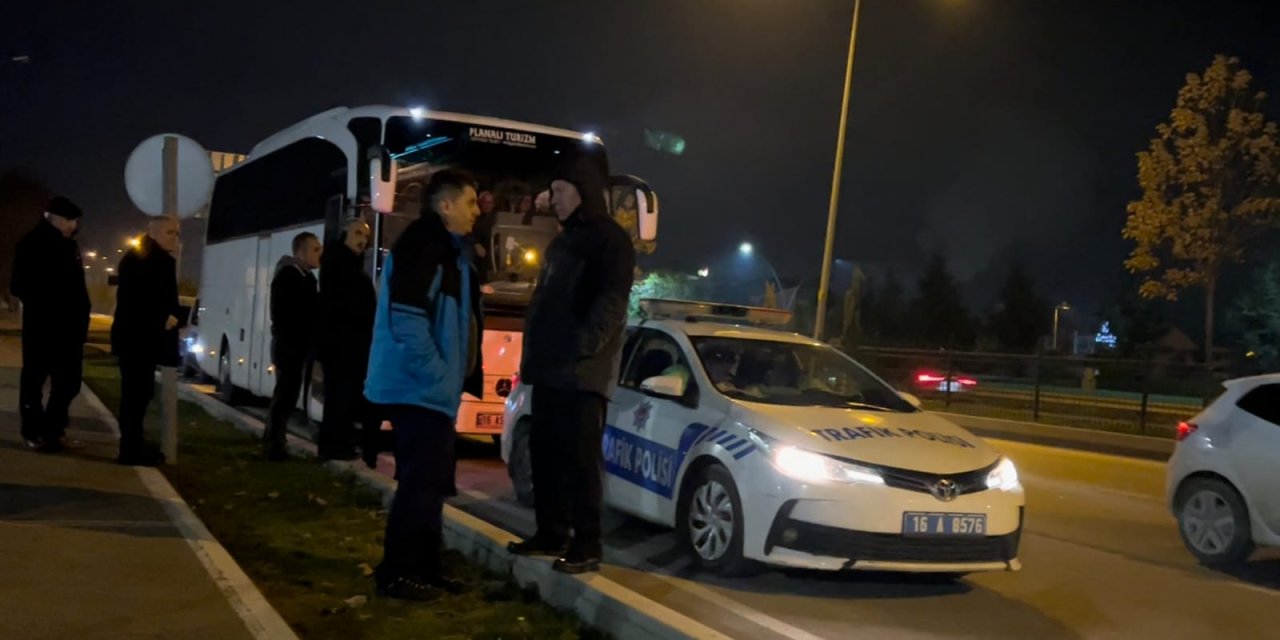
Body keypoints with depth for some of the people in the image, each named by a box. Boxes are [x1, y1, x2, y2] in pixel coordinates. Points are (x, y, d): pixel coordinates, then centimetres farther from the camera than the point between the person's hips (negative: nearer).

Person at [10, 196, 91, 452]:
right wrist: (42, 302, -18)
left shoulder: (70, 246, 16)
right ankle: (33, 431, 12)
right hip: (41, 325, -6)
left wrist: (82, 318, 6)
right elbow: (19, 286, -7)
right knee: (34, 378, 3)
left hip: (69, 325, 6)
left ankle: (52, 428, 20)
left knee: (69, 380, 7)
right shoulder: (31, 244, -3)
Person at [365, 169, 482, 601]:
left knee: (430, 480, 15)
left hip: (431, 388, 10)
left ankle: (424, 567, 25)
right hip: (418, 388, -10)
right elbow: (406, 321, -24)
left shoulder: (447, 249, 16)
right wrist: (438, 377, -20)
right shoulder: (421, 246, -16)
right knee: (420, 482, -6)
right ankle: (395, 574, 4)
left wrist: (448, 379, 15)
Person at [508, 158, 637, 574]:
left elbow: (612, 302, -17)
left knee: (580, 456, -8)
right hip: (549, 368, 9)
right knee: (544, 452, 10)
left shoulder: (610, 239, -5)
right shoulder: (563, 241, 23)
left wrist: (583, 346, -25)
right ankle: (551, 533, 19)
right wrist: (532, 352, 17)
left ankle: (587, 545, -3)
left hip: (582, 371, -9)